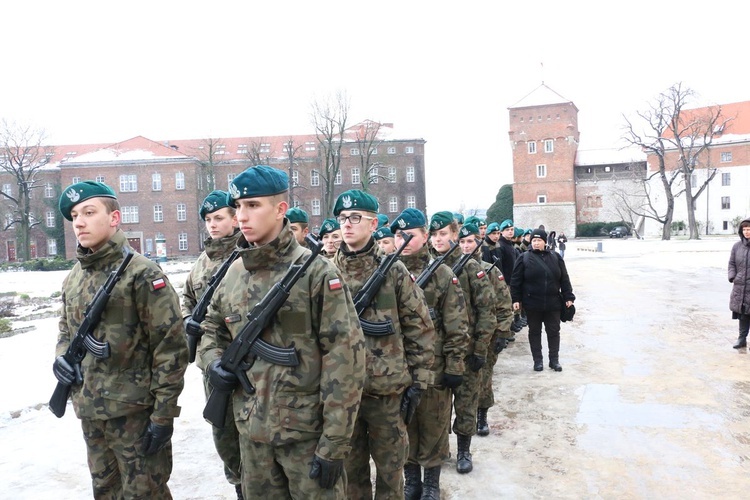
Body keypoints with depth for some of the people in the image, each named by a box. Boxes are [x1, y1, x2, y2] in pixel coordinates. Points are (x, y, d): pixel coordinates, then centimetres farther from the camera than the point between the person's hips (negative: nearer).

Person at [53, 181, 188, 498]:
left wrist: (163, 414, -17)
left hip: (136, 412, -7)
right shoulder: (72, 278, 8)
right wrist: (62, 356, 0)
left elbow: (171, 346, -16)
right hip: (89, 411, 7)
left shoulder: (141, 273, -14)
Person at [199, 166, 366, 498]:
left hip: (307, 431, -5)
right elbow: (212, 328, 20)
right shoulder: (234, 274, 4)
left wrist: (334, 444, -17)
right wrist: (214, 362, -3)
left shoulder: (316, 272, -13)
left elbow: (345, 358, -16)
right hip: (251, 431, 6)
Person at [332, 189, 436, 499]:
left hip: (388, 389, -2)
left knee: (390, 466, 14)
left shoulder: (394, 271, -6)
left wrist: (417, 382, -5)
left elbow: (420, 329, -3)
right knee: (350, 467, 18)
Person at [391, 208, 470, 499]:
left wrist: (454, 366, -9)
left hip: (433, 368, -3)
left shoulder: (442, 275, -6)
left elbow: (457, 326, -6)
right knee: (404, 426, 15)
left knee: (433, 427, 11)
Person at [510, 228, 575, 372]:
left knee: (553, 331, 9)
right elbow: (515, 281, -3)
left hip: (553, 303, 2)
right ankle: (537, 360, 19)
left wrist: (568, 297, 1)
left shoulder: (555, 257, 4)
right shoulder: (525, 258, -3)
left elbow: (564, 279, 6)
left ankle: (554, 360, 20)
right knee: (534, 332, 8)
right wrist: (515, 299, -8)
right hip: (532, 303, -2)